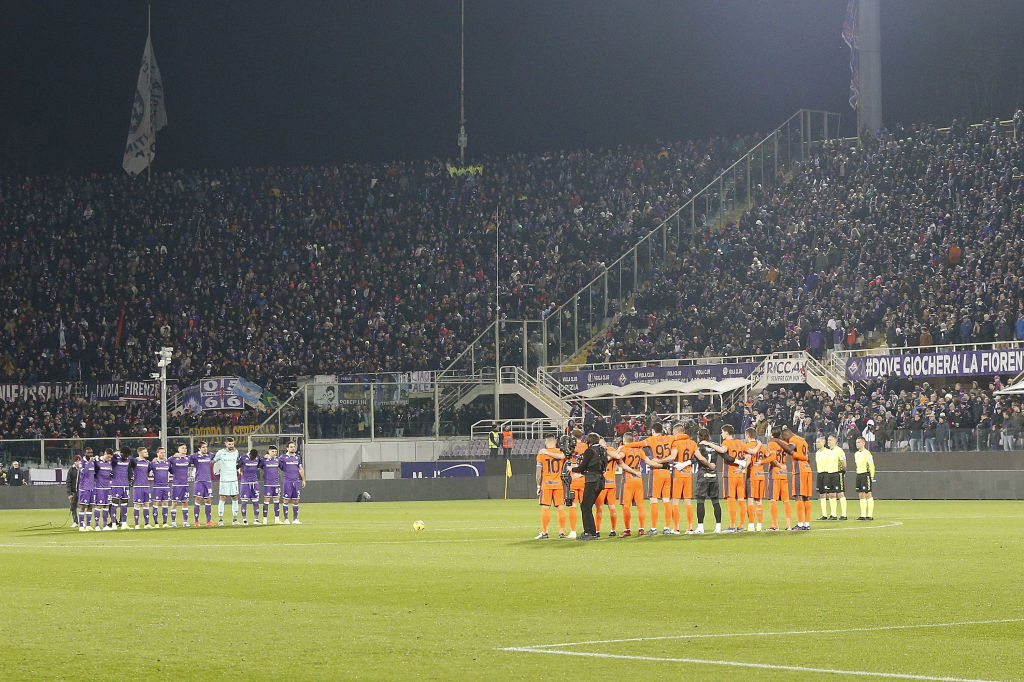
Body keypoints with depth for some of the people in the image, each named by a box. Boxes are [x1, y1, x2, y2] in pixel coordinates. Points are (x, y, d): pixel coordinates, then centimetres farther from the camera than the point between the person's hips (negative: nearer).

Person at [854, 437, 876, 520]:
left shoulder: (867, 453, -9)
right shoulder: (856, 454, 15)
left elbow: (871, 466, -10)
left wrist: (872, 477, -12)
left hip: (866, 475, -8)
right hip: (858, 475, 8)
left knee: (868, 495, -5)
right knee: (861, 496, 7)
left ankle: (870, 515, -4)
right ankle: (863, 515, 9)